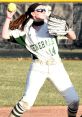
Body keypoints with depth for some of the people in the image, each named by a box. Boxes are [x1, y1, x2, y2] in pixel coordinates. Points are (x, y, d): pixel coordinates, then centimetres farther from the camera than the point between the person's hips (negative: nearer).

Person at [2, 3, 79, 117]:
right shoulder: (25, 30, 5)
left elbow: (73, 37, 4)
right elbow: (5, 35, -1)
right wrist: (8, 18, -8)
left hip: (57, 66, 2)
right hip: (38, 68, -2)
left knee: (73, 100, -5)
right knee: (27, 101, -16)